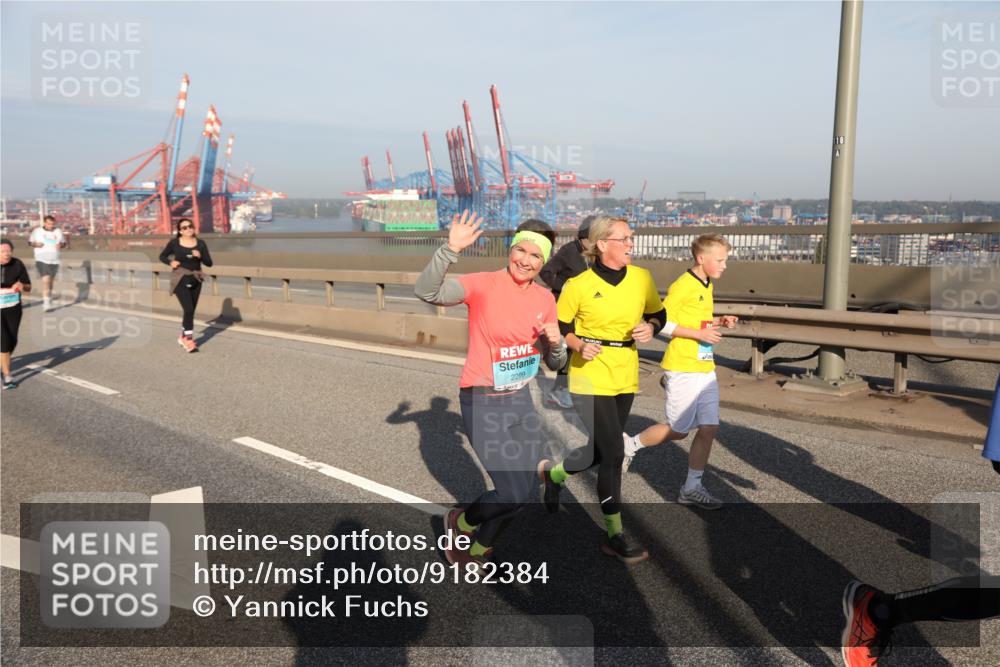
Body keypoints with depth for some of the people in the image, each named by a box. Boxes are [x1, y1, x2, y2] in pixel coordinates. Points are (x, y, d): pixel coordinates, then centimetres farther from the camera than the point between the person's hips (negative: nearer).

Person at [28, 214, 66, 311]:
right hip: (42, 260, -3)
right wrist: (36, 244, -12)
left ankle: (47, 300, 33)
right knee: (46, 280, -16)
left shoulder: (58, 232, 6)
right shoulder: (37, 231, 1)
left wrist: (60, 245, -8)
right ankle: (47, 303, -17)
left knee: (50, 281, 15)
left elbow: (64, 243, 15)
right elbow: (30, 242, 9)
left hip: (54, 260, 4)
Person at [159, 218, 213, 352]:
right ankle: (189, 340, -12)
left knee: (190, 311, 11)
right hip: (180, 280, -4)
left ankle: (183, 337, 30)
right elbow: (162, 256, 9)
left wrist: (200, 256, -17)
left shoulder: (200, 243, 2)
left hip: (195, 281, 4)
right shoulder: (174, 243, -4)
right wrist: (170, 262, -10)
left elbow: (209, 263, 1)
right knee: (189, 309, -17)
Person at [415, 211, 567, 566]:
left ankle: (478, 549, 42)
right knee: (514, 494, -8)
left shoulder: (545, 299, 2)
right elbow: (427, 291, -30)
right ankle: (461, 522, 25)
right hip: (483, 403, -6)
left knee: (520, 490, 15)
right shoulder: (484, 284, -15)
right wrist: (450, 250, -42)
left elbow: (554, 364, 9)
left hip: (521, 400, 7)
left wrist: (556, 342, -12)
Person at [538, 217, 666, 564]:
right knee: (613, 452, -8)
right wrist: (579, 346, -20)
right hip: (590, 376, -5)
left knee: (599, 451, 15)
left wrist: (649, 328, -7)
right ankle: (615, 535, 6)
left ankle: (554, 474, 46)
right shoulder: (578, 285, -10)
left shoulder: (642, 278, 1)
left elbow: (659, 315, 14)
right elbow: (559, 328, -1)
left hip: (626, 376, 6)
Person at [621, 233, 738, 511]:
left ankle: (692, 487, 14)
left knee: (709, 428, 4)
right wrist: (700, 334, -19)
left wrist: (718, 321, 7)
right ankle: (630, 444, 24)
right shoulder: (682, 286, -14)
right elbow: (661, 323, -17)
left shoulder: (706, 287, 14)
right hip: (683, 370, -8)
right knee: (678, 430, 1)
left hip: (706, 369, 8)